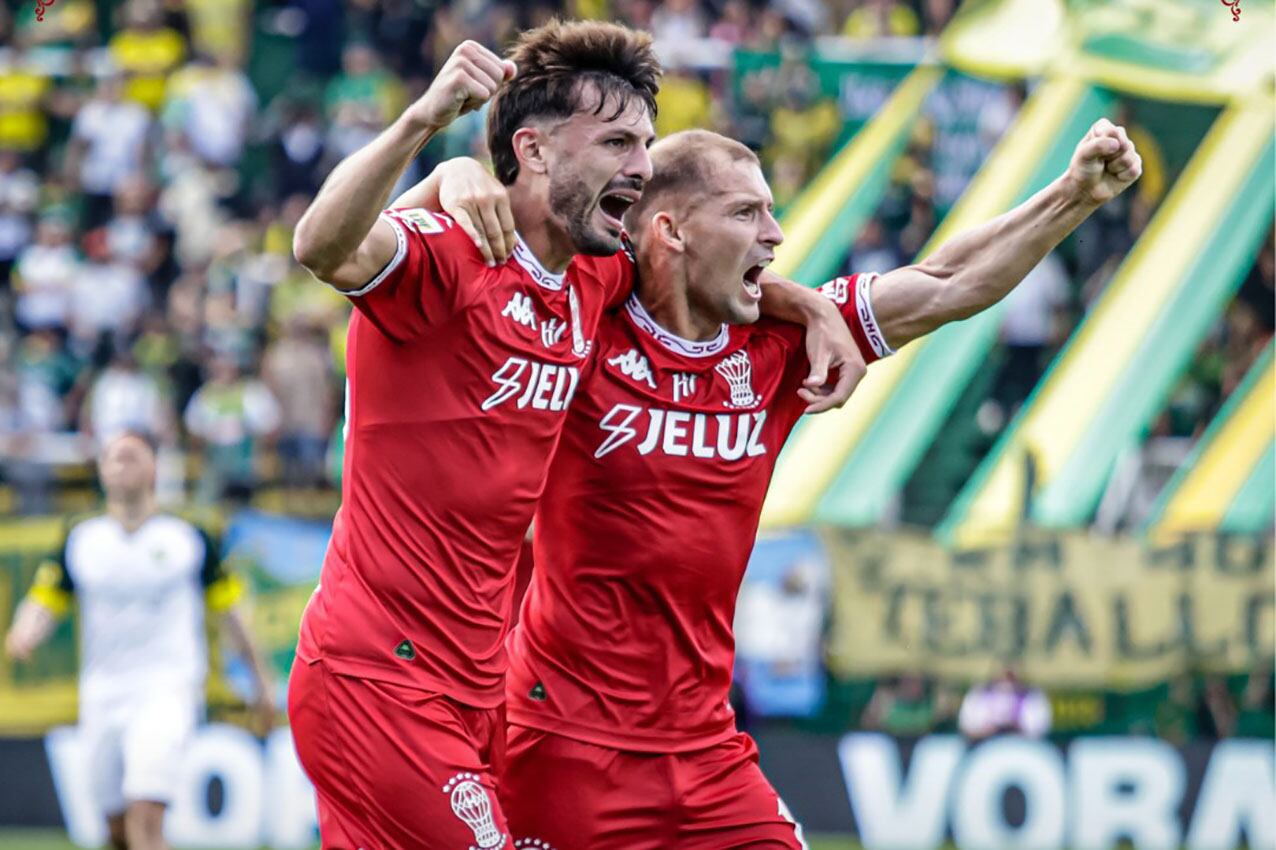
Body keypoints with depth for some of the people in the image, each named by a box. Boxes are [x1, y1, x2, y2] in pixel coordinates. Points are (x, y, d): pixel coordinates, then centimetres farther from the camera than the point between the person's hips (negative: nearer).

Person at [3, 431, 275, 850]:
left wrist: (261, 681, 15)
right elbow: (43, 603, 3)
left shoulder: (188, 539, 2)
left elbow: (229, 611, 10)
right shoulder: (80, 540, 7)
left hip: (168, 689, -3)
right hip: (102, 694, 3)